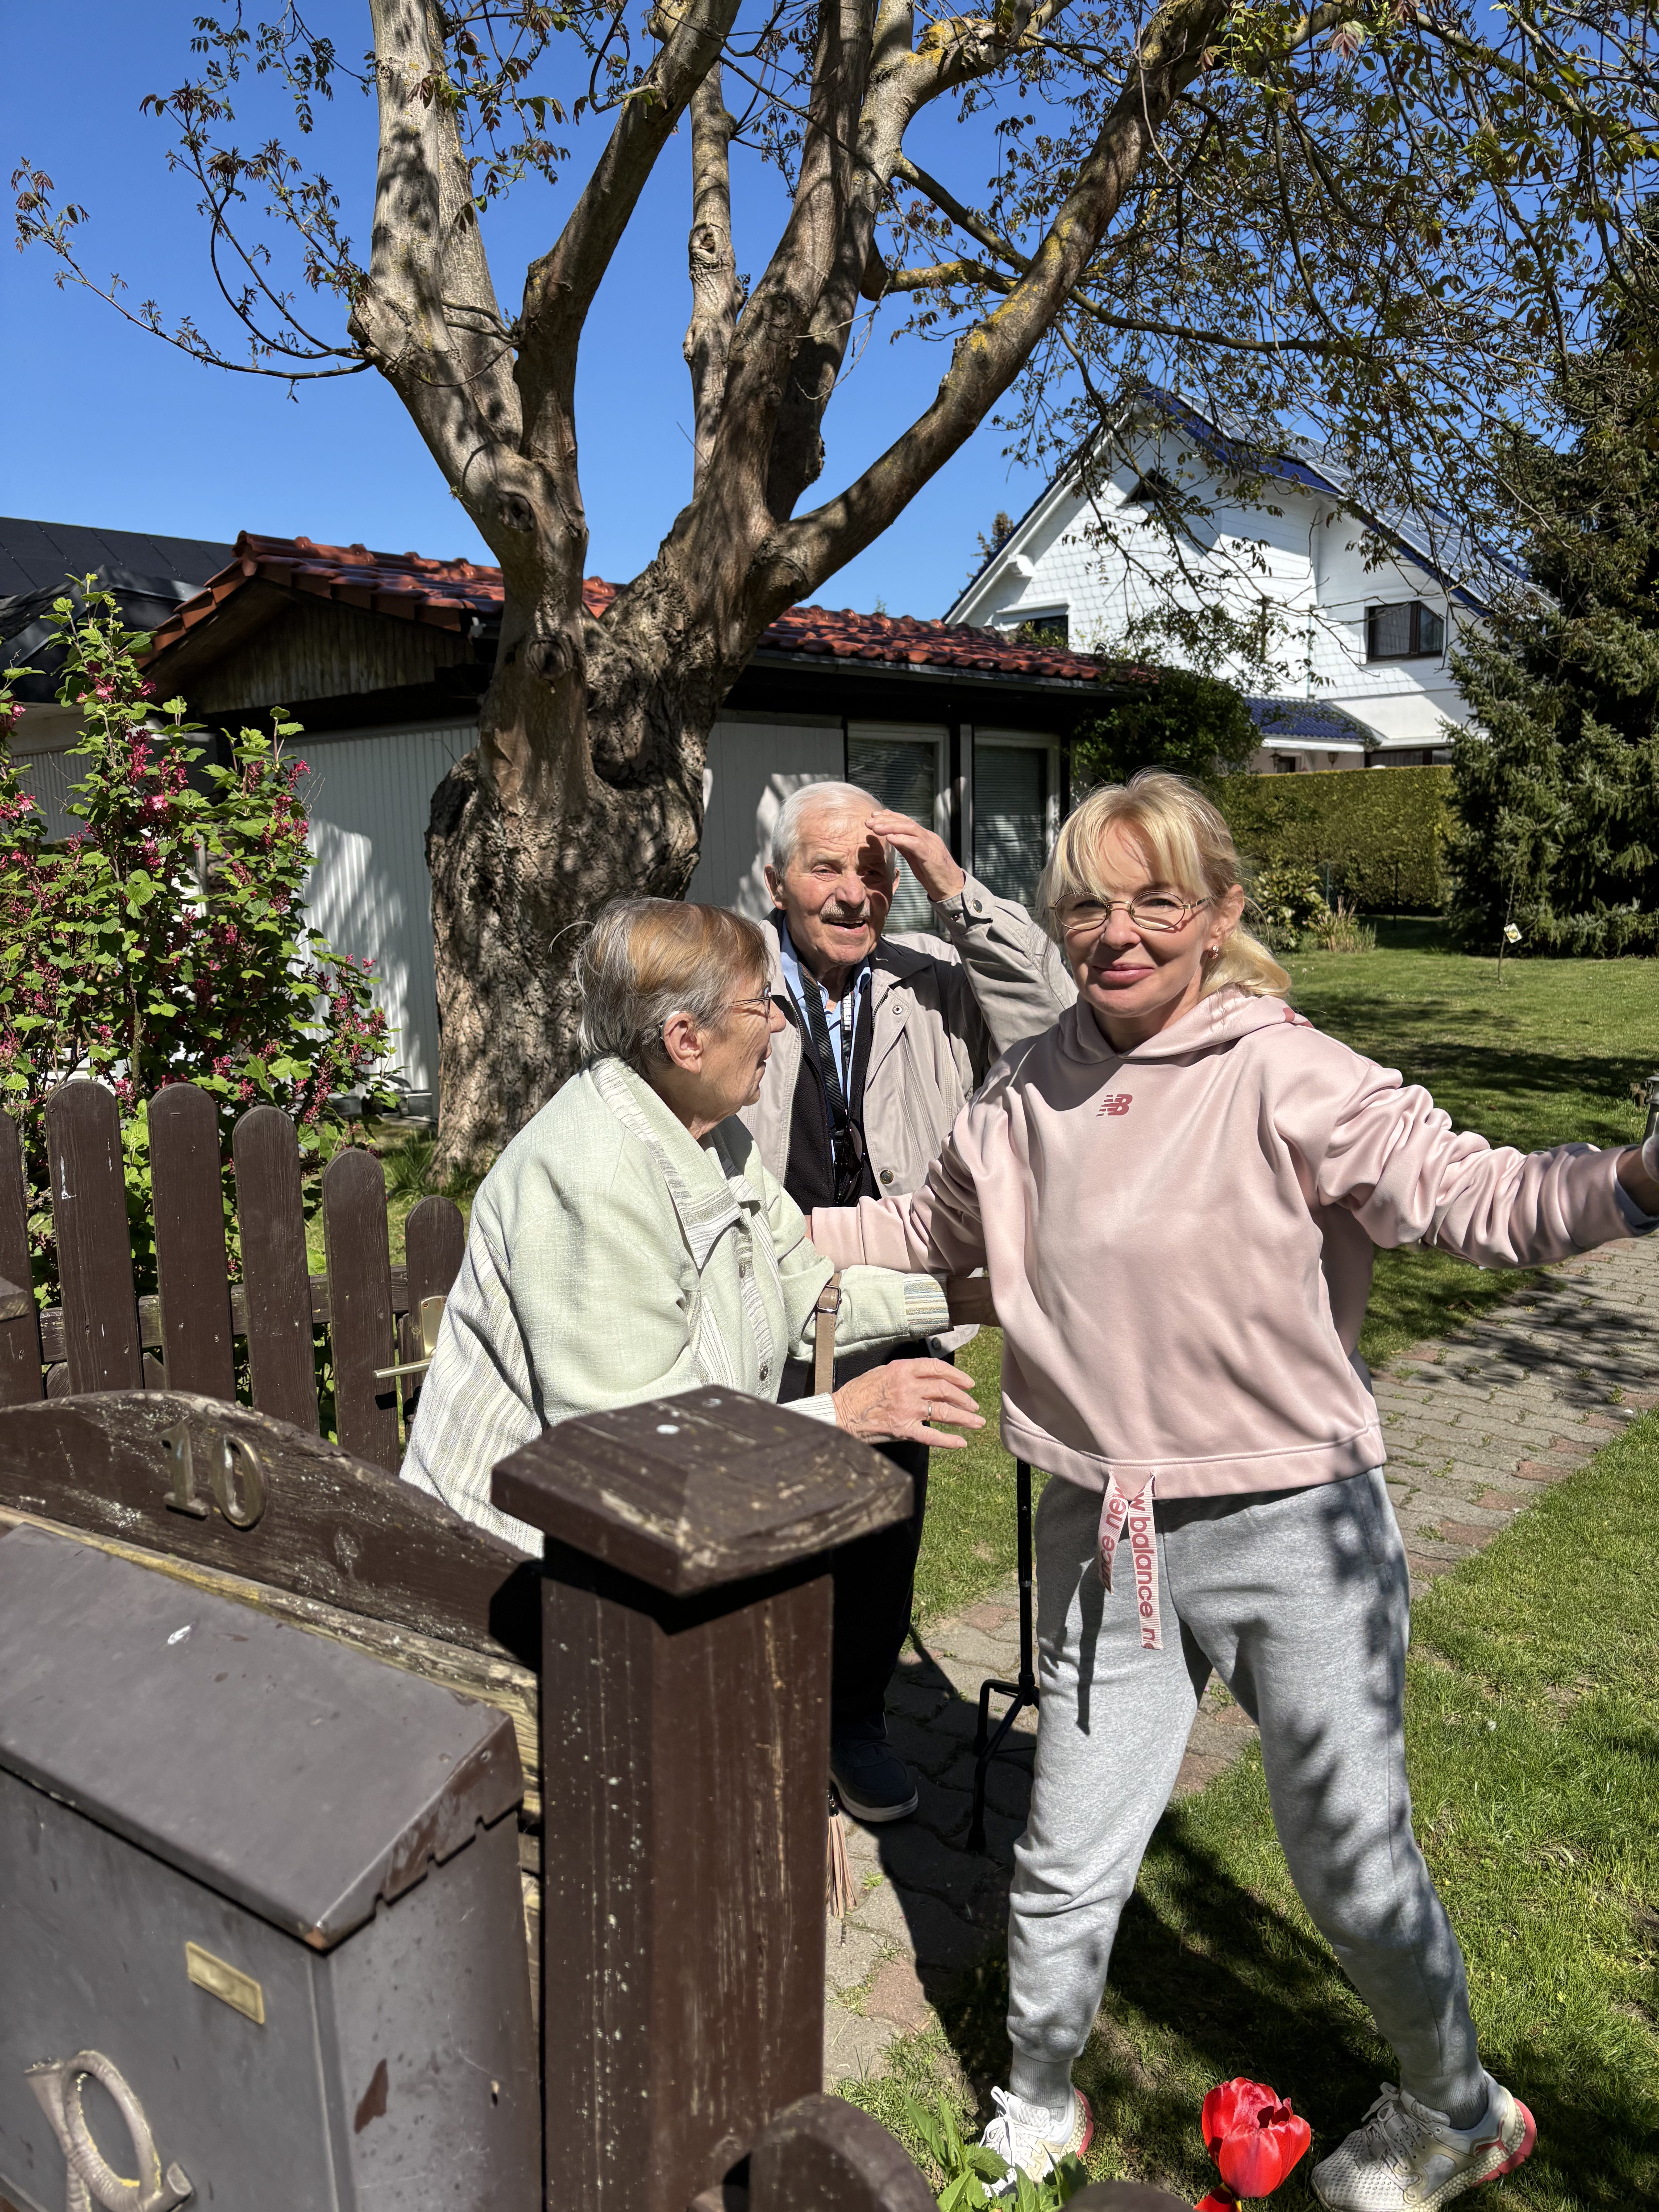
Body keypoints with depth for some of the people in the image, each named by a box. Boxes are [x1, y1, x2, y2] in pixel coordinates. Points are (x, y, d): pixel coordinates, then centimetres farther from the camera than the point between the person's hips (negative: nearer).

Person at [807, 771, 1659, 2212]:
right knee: (1067, 1865, 15)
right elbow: (938, 1228, 20)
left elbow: (1471, 1196, -27)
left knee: (1354, 1866, 12)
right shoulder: (1028, 1096, 2)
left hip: (1295, 1535, -4)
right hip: (1104, 1540, 4)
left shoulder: (1288, 1079, -15)